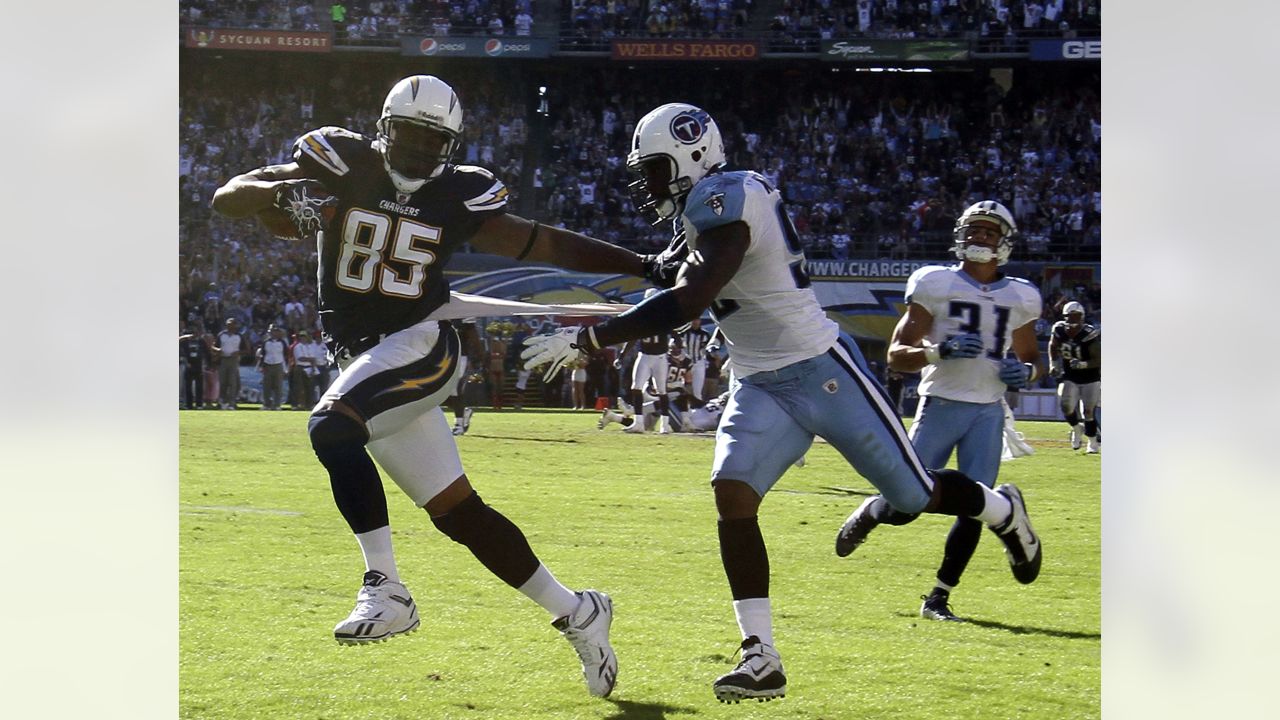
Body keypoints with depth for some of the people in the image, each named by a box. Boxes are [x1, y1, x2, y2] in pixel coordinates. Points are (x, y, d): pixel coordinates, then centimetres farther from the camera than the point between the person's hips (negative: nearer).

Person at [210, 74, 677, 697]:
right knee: (458, 513, 5)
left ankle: (386, 591, -24)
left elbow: (547, 245, 10)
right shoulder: (342, 167, 2)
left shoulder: (458, 196, 2)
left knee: (330, 429, -30)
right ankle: (576, 613, 17)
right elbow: (225, 199, -3)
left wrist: (641, 266, 5)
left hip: (420, 347, -3)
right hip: (365, 361, 3)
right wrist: (283, 193, -25)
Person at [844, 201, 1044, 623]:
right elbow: (896, 356, -3)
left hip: (988, 412, 3)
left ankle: (938, 598, 6)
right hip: (940, 404, -3)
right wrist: (940, 351, -21)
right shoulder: (936, 286, -1)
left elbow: (1032, 359, 23)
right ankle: (864, 515, 32)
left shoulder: (1019, 299, 10)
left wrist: (1026, 371, -1)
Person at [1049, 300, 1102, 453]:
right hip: (1070, 377, 3)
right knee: (1066, 406, -14)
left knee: (1088, 411, -5)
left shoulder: (1089, 335, -23)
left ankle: (1094, 443, 15)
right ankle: (1077, 428, 17)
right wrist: (1053, 364, 1)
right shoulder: (1059, 330, -9)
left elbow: (1099, 360, -20)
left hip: (1090, 378, -3)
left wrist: (1082, 364, -34)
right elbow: (1053, 347, 13)